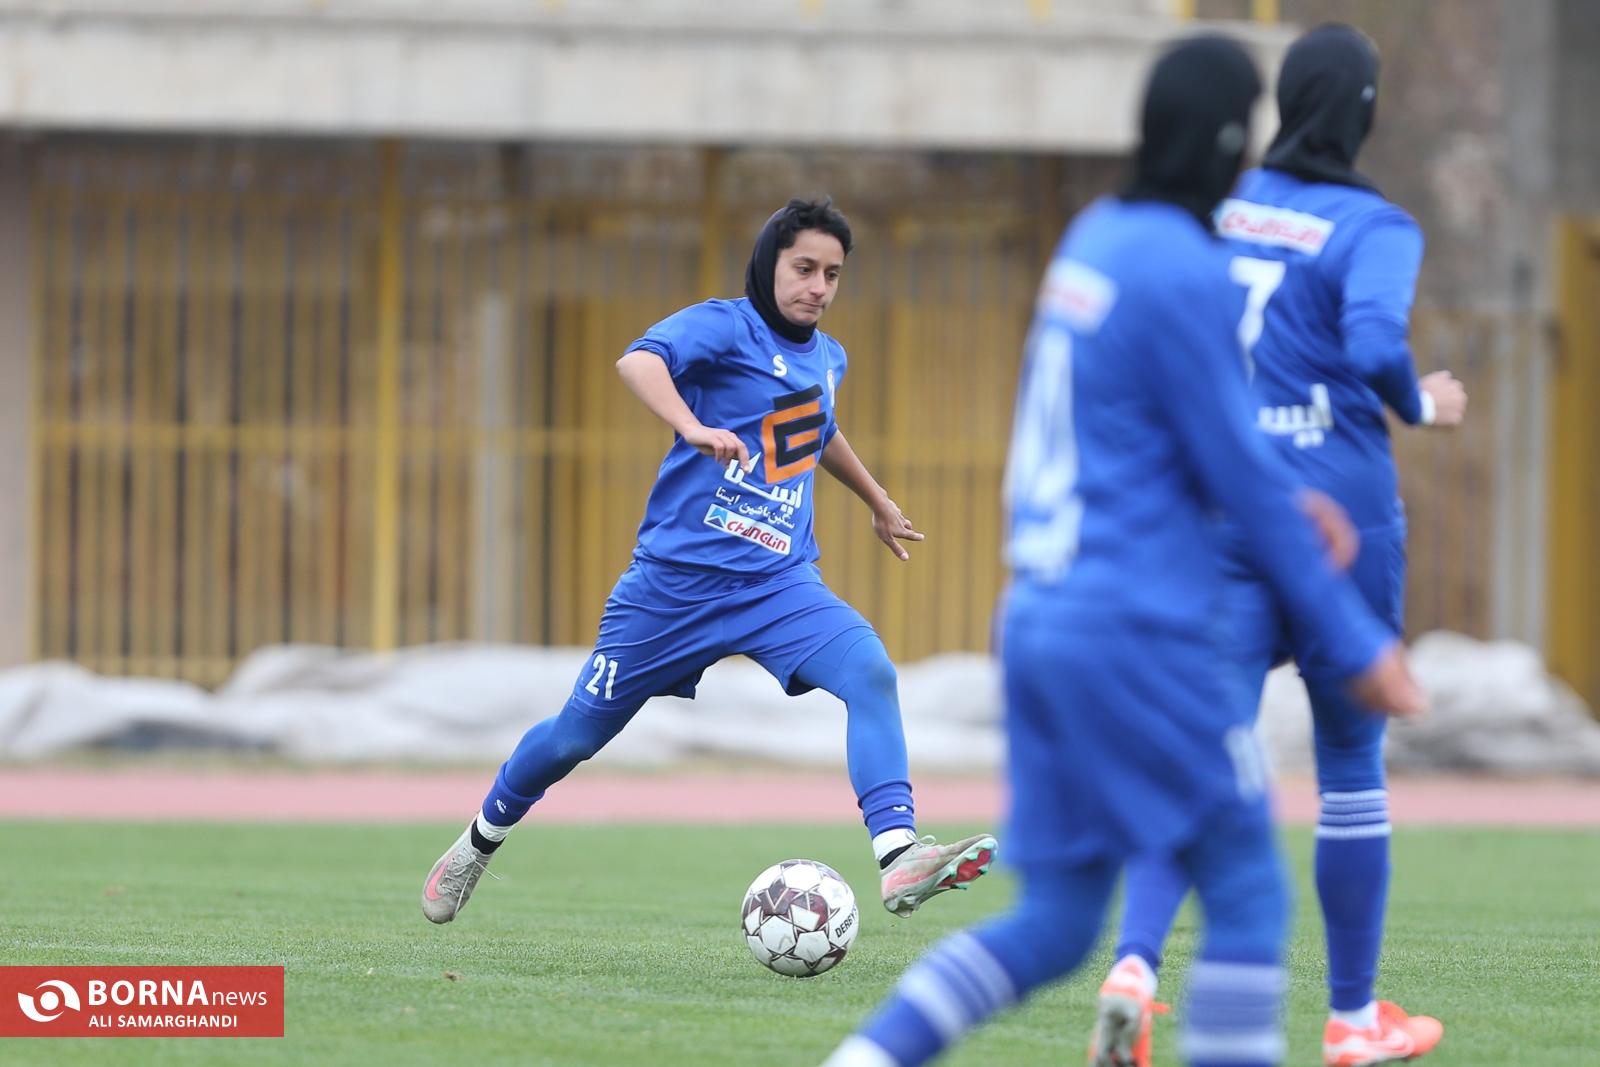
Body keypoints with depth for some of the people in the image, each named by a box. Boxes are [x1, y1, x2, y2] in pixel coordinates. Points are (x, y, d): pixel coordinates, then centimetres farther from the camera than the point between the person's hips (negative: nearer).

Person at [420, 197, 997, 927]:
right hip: (676, 580, -4)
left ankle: (899, 857, -33)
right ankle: (481, 840, 34)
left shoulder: (826, 359, 14)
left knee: (870, 671, -24)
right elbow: (638, 361, -31)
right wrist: (693, 428, -49)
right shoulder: (725, 327, -8)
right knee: (576, 735, 6)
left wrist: (875, 499, 50)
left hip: (779, 585, 4)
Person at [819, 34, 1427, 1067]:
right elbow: (1242, 477, -12)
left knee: (1053, 923, 12)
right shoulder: (1186, 274, -13)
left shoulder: (1092, 239, 12)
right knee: (1248, 893, 0)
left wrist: (1281, 497, 23)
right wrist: (1357, 643, -7)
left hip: (1037, 622, 9)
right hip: (1138, 631, -9)